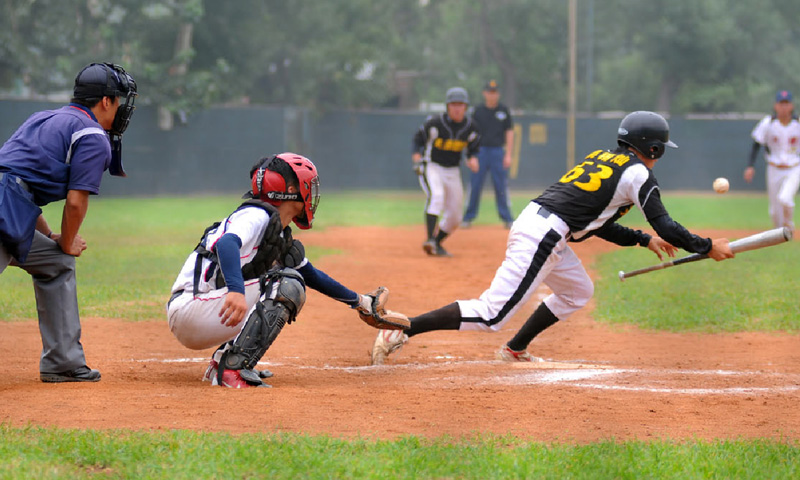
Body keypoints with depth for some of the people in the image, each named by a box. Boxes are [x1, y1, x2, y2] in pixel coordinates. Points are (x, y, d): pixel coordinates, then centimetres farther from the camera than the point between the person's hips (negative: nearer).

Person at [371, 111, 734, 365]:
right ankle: (402, 329, -17)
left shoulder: (601, 158, 24)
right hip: (543, 236, -10)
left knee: (578, 291, 27)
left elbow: (594, 222, 28)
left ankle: (515, 350, 28)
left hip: (532, 221, 10)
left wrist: (644, 240, 30)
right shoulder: (637, 172, -2)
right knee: (492, 314, -11)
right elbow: (664, 224, -5)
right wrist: (708, 248, 5)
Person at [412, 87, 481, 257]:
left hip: (453, 172, 5)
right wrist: (417, 153, -19)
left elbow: (473, 146, 11)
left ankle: (436, 243, 30)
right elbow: (419, 137, -3)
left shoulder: (470, 126, -3)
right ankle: (430, 239, -43)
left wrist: (473, 158, -9)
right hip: (431, 167, -5)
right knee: (436, 195, -35)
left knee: (454, 217, 6)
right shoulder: (434, 123, -16)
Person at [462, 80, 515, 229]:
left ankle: (507, 218, 5)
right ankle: (468, 217, 8)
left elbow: (509, 132, 5)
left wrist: (508, 155, -2)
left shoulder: (504, 111, 6)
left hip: (498, 151, 0)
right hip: (481, 151, 0)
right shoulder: (478, 111, 5)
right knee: (475, 186, -1)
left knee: (501, 186, -1)